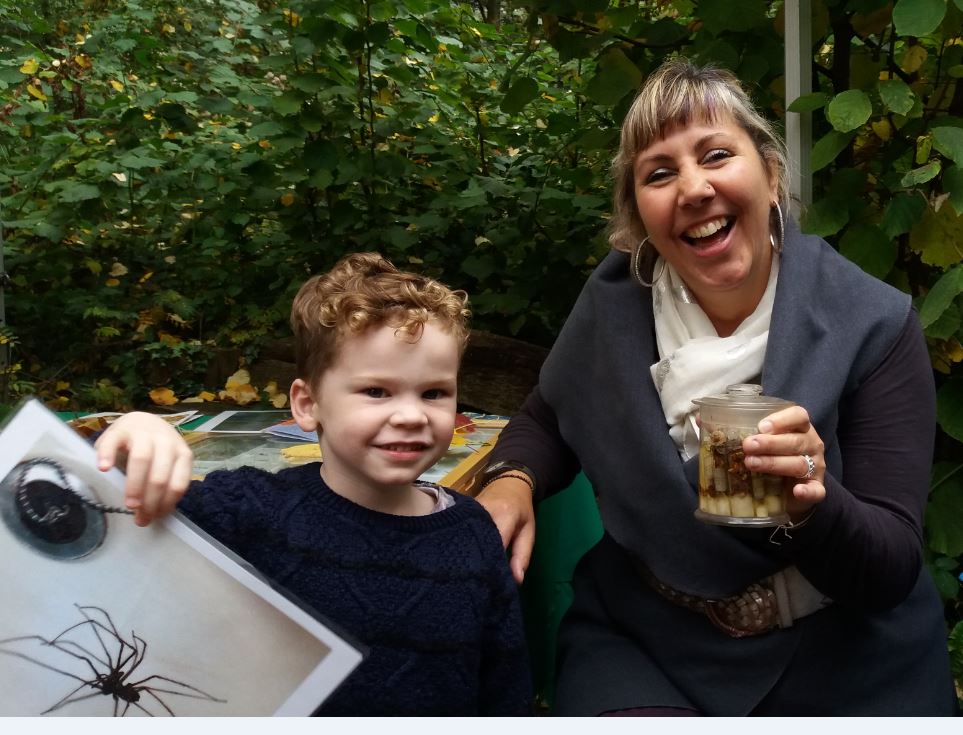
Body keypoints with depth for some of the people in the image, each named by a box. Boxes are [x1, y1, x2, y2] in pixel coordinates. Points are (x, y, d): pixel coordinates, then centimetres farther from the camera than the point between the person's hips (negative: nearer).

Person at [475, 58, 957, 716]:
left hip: (842, 664, -1)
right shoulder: (614, 300, -10)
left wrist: (815, 506, -34)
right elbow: (548, 420, 8)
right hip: (640, 647, 1)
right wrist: (511, 481, -13)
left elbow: (894, 570, -14)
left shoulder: (873, 326, -15)